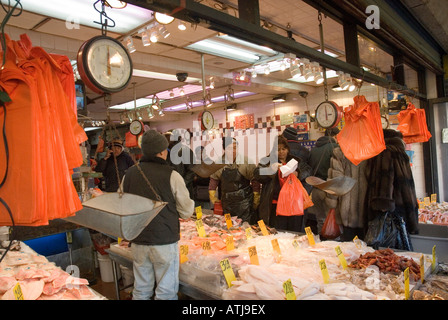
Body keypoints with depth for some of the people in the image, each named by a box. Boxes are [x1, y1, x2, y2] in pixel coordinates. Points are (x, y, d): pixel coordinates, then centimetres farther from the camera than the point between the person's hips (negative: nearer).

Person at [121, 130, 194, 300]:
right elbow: (186, 212, -8)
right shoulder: (171, 175, -13)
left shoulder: (129, 174, -1)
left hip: (138, 242, 5)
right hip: (164, 241, -4)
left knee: (141, 290, 19)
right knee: (166, 291, 10)